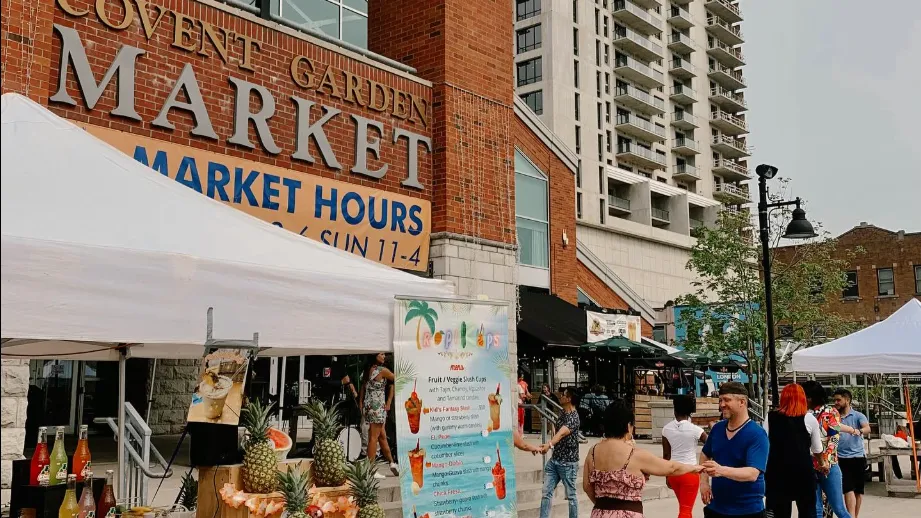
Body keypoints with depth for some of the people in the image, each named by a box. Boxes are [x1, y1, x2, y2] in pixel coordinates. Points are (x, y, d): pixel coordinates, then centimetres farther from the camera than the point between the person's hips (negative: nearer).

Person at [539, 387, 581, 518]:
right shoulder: (562, 413, 7)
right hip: (554, 459, 8)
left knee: (571, 495, 4)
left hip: (568, 462, -8)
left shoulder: (573, 417, -20)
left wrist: (549, 445, -52)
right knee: (546, 492, 4)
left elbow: (561, 433, -38)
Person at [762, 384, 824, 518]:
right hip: (803, 470, -1)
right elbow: (817, 450, 9)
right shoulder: (809, 419, -1)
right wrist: (821, 464, 29)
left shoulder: (771, 417, 1)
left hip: (777, 471, 1)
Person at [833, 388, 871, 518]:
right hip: (842, 458, 0)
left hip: (858, 456, 0)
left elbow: (867, 429, -19)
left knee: (858, 489, 8)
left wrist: (856, 431, -39)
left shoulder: (858, 415, -1)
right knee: (848, 489, -8)